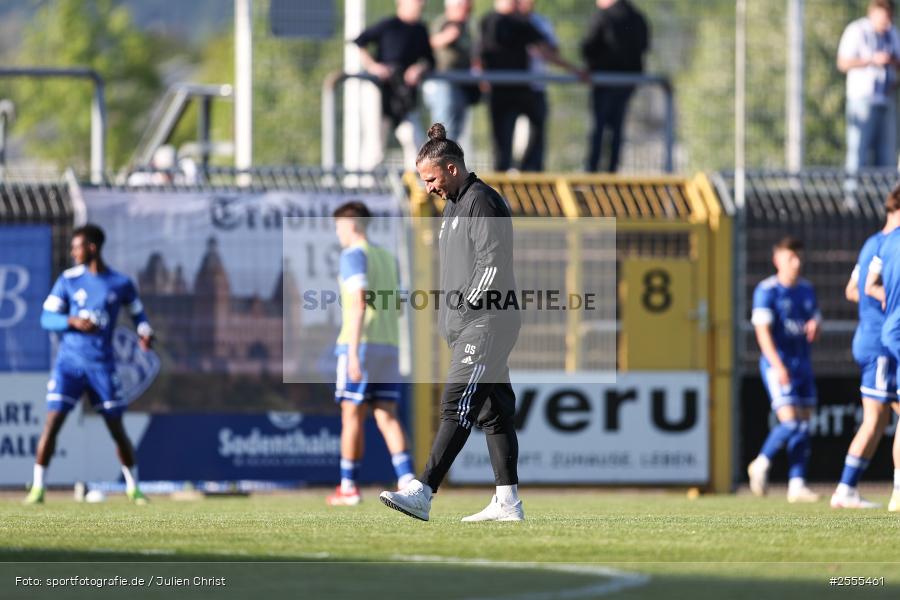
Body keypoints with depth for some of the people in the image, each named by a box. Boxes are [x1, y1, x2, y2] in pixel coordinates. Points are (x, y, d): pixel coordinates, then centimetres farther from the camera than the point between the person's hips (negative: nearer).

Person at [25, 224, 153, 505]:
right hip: (69, 362, 0)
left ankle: (133, 488, 16)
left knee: (116, 427, 2)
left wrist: (145, 333, -3)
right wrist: (73, 321, -18)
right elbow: (47, 318, 1)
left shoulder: (121, 284, 3)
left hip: (101, 364, 0)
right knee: (52, 422, -11)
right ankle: (37, 488, -6)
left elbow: (137, 312, 18)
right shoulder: (68, 280, 2)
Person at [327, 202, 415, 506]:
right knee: (387, 417, 1)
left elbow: (358, 304, -17)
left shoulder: (353, 255, -7)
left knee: (352, 415, 1)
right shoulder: (389, 258, 18)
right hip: (389, 344, 7)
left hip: (362, 343, -7)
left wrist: (353, 352, -21)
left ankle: (348, 487, 6)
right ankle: (407, 480, -17)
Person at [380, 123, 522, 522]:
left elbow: (492, 263, -18)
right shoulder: (453, 206, 21)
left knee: (456, 406, -15)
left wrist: (467, 305, -15)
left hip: (486, 323, -10)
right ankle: (508, 503, 9)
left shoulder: (482, 202, -10)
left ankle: (422, 493, -23)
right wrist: (448, 313, 16)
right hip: (465, 325, 10)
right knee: (492, 411, 8)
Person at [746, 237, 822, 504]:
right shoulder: (767, 290, -8)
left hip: (803, 364, 7)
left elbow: (815, 320, 22)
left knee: (804, 426, 4)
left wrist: (814, 326, -5)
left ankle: (797, 485, 7)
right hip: (777, 365, -7)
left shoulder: (806, 289, 12)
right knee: (790, 423, -17)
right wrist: (777, 365, -26)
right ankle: (761, 464, 5)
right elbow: (762, 330, -16)